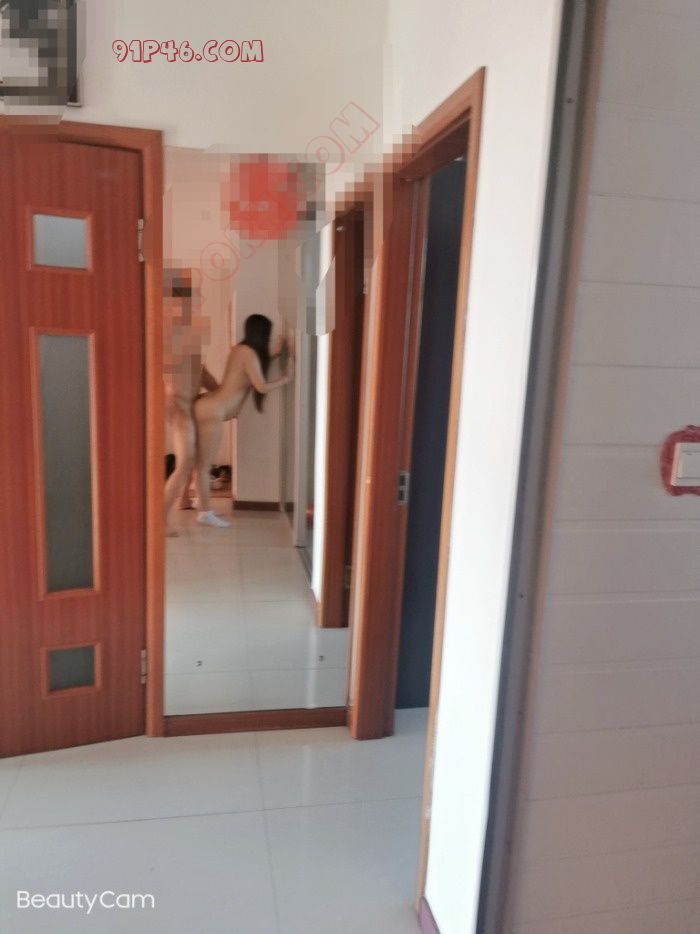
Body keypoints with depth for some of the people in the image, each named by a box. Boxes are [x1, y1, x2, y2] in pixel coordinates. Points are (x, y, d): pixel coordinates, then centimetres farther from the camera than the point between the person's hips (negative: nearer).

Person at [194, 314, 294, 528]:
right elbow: (262, 387, -18)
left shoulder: (240, 349, 13)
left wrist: (275, 353, 31)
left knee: (201, 462, 17)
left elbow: (252, 367, 33)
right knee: (204, 464, -1)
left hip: (208, 406, 10)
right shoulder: (249, 353, -14)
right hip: (212, 412, -10)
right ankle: (206, 513, 7)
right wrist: (286, 377, -5)